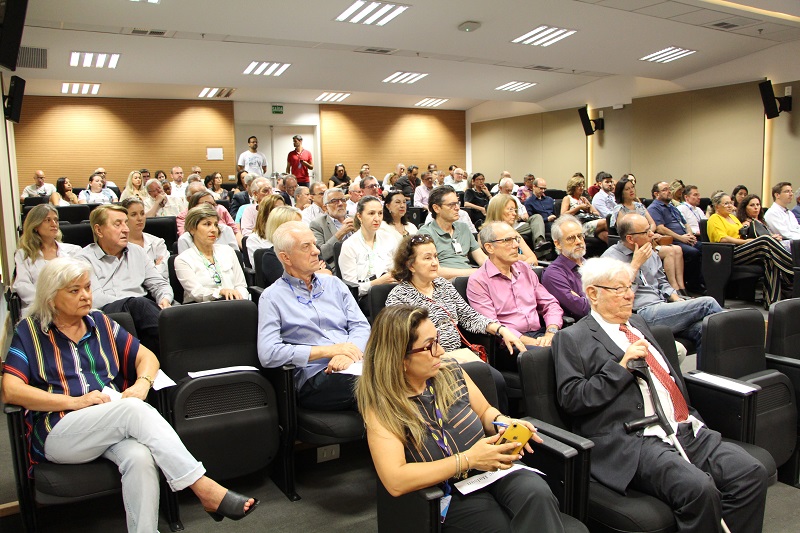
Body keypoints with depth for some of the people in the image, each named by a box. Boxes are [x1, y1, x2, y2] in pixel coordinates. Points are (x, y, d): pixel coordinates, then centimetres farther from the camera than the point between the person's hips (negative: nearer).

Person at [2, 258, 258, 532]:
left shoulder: (100, 323, 18)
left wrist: (142, 384, -8)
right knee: (135, 409, -32)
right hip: (58, 434, -3)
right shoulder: (29, 332, 8)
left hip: (116, 424, 3)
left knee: (140, 458, -33)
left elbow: (147, 357, 16)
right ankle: (206, 490, -33)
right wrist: (75, 401, -14)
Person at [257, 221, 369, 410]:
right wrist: (328, 350, -11)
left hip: (353, 365, 5)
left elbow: (361, 326, 13)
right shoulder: (272, 297, 6)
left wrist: (348, 354, -11)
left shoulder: (334, 284, 21)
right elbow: (267, 354, -7)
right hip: (314, 379, -5)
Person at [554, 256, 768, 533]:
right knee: (699, 489, -28)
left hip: (688, 430, 8)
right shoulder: (573, 339, 0)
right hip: (631, 443, -7)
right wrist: (622, 365, -13)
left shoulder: (639, 323, 23)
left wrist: (692, 418, 16)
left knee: (752, 473, -12)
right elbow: (570, 398, -10)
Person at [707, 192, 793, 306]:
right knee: (766, 240, -26)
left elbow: (743, 235, 26)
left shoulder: (733, 217, 30)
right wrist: (746, 241, -17)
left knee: (770, 258, -23)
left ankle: (772, 300, -29)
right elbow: (722, 239, -13)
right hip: (730, 255, -8)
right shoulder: (714, 219, 3)